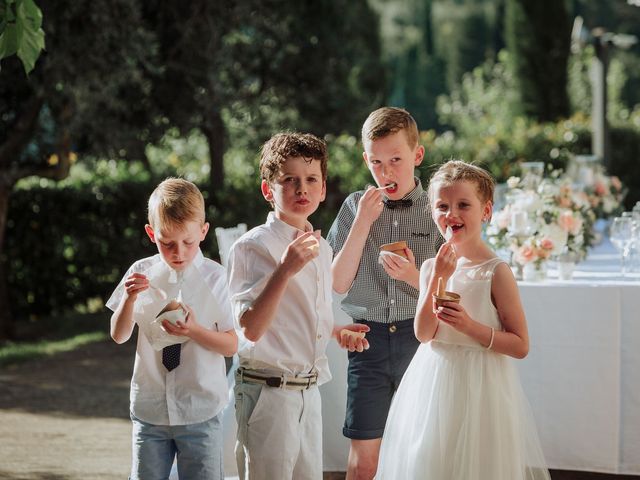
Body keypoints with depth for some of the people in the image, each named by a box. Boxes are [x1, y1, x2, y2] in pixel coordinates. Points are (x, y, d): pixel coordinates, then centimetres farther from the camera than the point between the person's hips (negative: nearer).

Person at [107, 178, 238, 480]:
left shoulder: (214, 278, -7)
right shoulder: (142, 274, 0)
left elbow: (231, 345, -4)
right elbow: (119, 336, 5)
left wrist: (194, 331, -21)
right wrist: (130, 298, -13)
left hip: (201, 411, -2)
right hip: (150, 407, 2)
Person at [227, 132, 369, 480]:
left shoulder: (321, 248, 12)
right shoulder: (253, 247, -13)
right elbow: (251, 328, -23)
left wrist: (337, 333, 6)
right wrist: (284, 271, -31)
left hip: (309, 390, 8)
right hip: (268, 390, -8)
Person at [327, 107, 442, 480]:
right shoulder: (355, 207, 4)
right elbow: (339, 283, -1)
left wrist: (414, 277, -18)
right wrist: (363, 222, -8)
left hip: (420, 339, 0)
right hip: (370, 338, 0)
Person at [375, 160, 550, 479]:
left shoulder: (496, 272, -9)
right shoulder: (432, 267, 4)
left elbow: (521, 346, -10)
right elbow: (423, 334, -7)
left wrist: (470, 326, -21)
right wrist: (437, 280, -16)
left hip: (477, 387, -4)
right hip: (433, 385, 4)